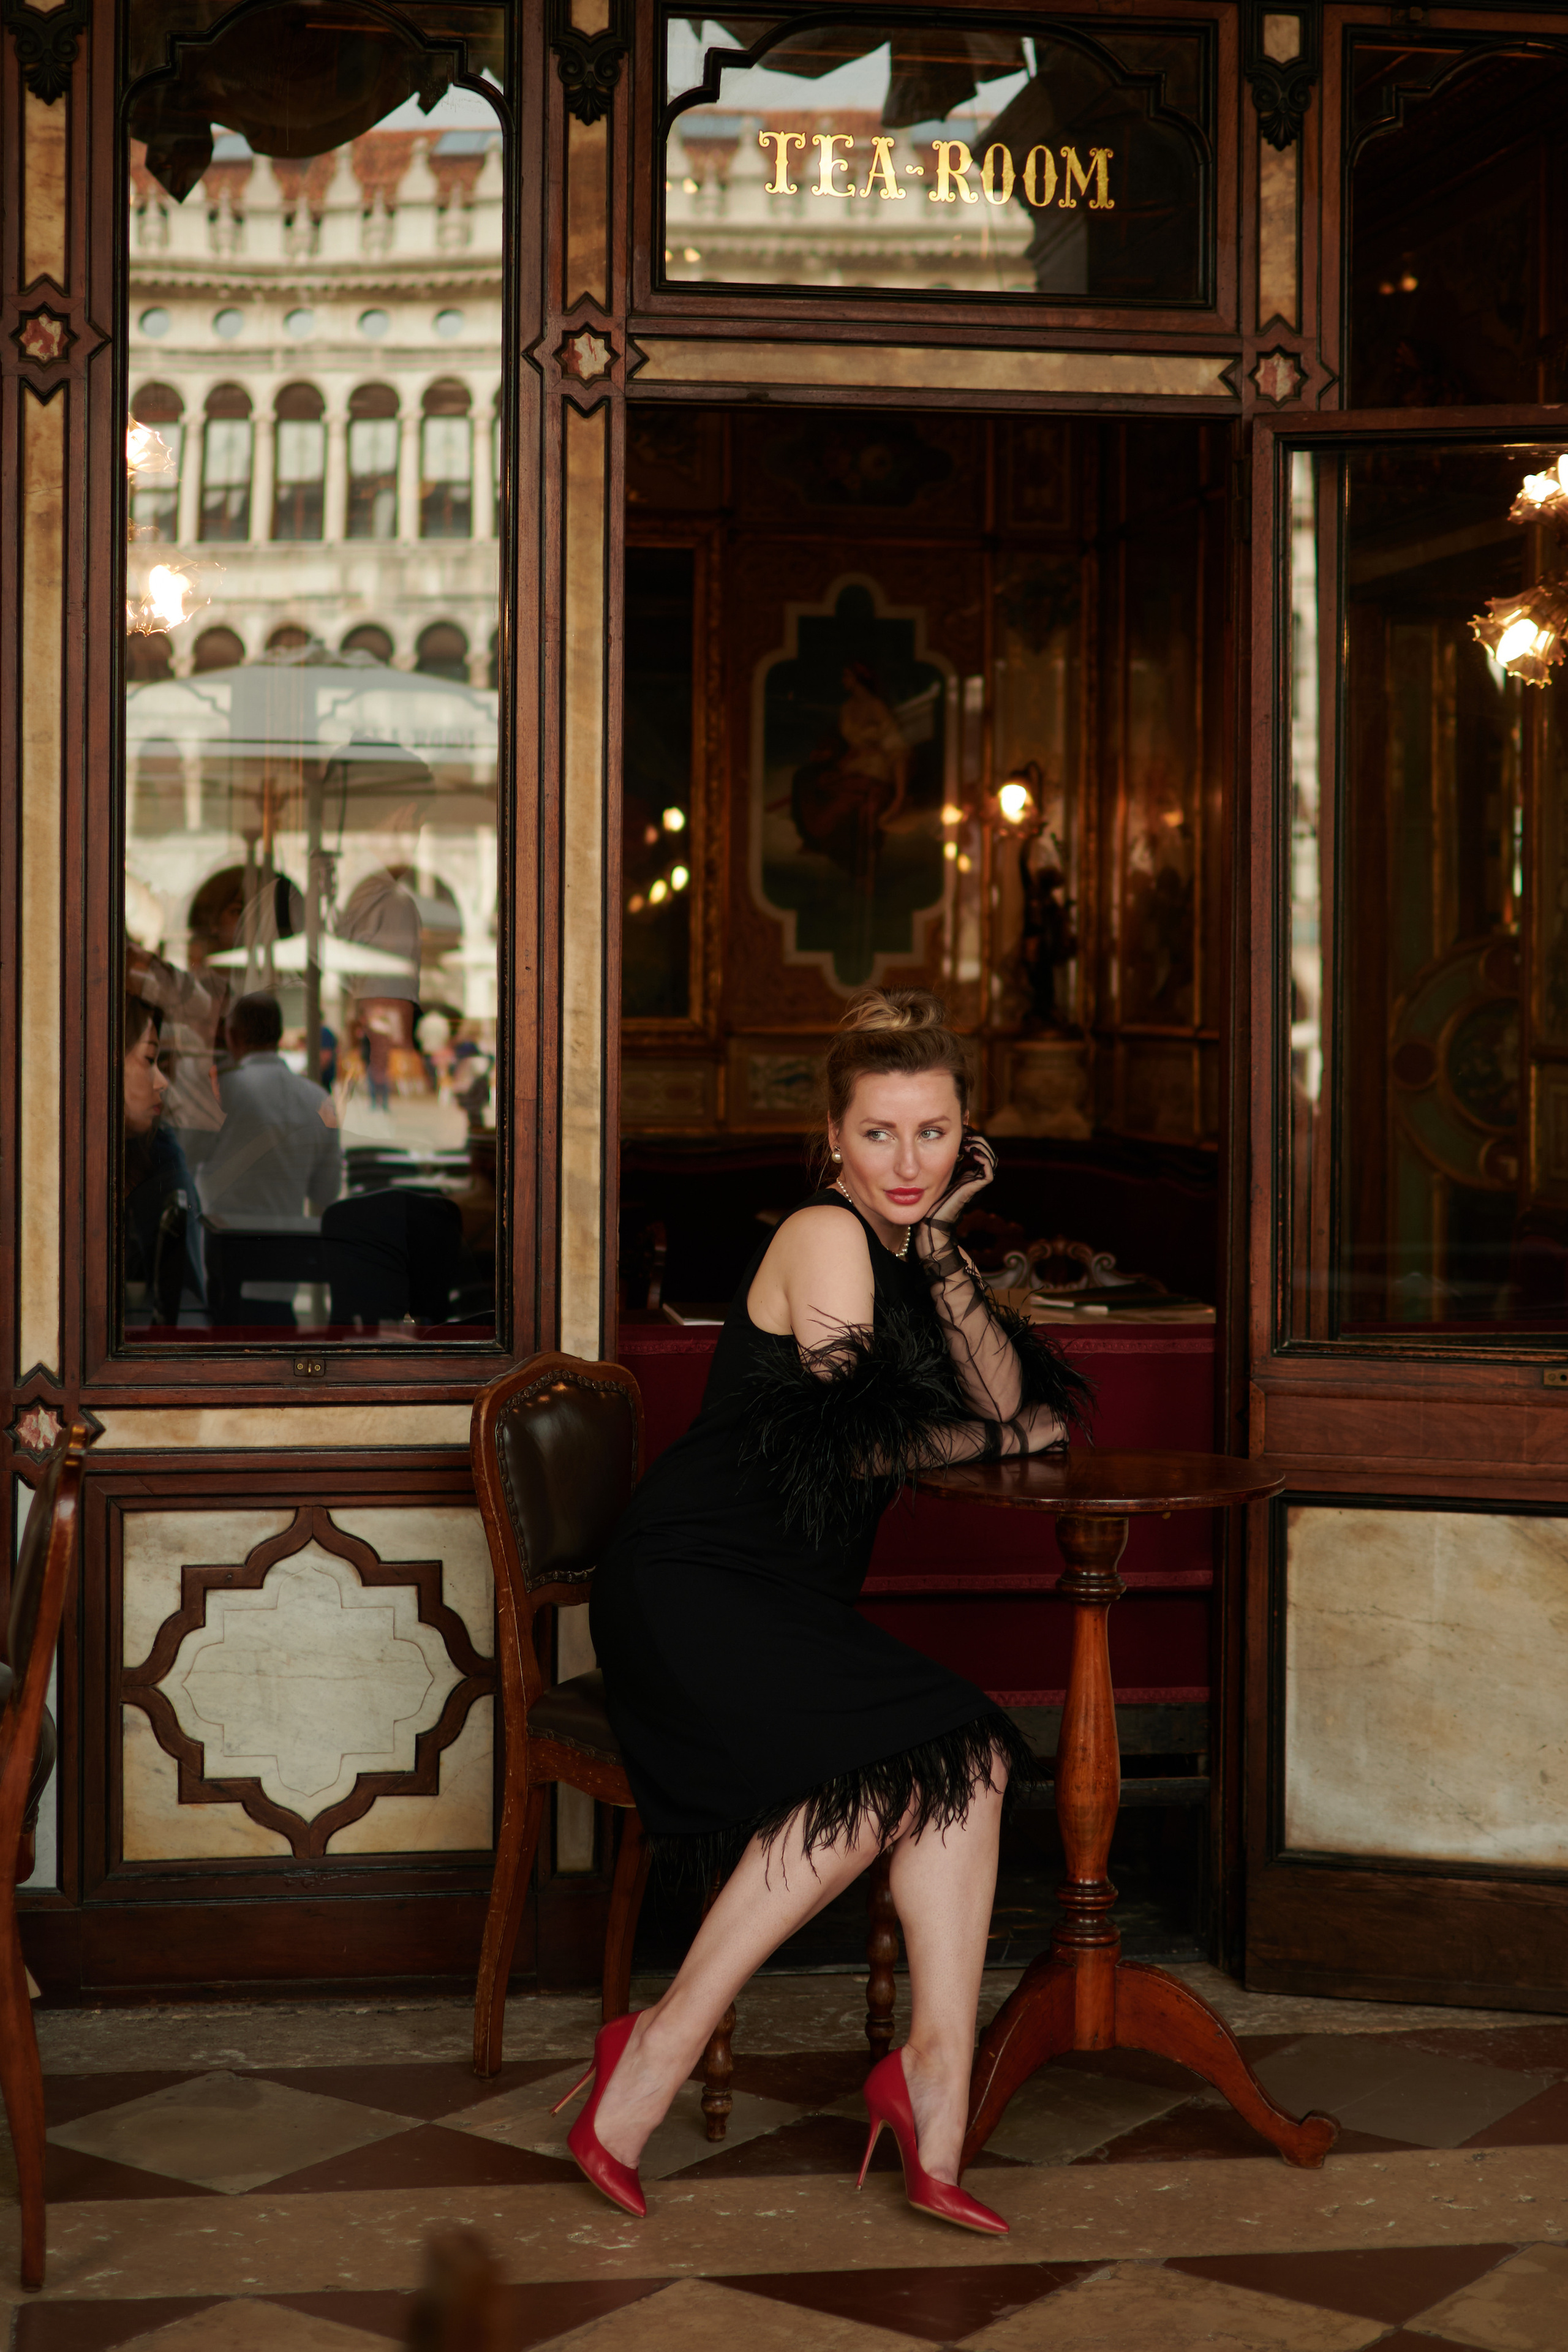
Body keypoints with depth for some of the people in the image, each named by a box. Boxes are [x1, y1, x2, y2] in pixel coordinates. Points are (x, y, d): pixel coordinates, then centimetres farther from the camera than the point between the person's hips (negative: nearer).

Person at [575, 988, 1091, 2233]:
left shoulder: (901, 1246, 16)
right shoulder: (823, 1235, -8)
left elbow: (1006, 1403, 6)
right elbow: (850, 1444, -11)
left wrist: (939, 1245, -2)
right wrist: (998, 1437, 6)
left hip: (791, 1603, 8)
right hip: (688, 1582, -8)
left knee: (971, 1755, -16)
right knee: (892, 1765, -26)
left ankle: (937, 2077, -19)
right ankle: (663, 2048, -18)